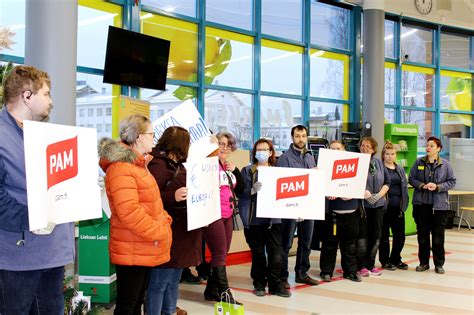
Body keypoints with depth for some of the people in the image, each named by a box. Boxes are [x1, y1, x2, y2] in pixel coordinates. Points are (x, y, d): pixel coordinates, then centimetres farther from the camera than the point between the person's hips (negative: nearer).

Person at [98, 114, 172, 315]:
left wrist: (165, 221, 6)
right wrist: (159, 232, -20)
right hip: (132, 253, -10)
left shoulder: (137, 164, 15)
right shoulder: (121, 167, -19)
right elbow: (128, 211, -28)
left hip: (144, 250, 10)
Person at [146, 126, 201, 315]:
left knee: (174, 279, 19)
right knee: (160, 282, -2)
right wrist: (173, 197, -36)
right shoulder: (158, 164, -16)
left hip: (181, 232, 10)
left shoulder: (176, 164, 13)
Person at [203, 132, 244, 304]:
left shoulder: (229, 167, 16)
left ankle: (211, 291, 21)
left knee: (221, 254, 11)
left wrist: (235, 171, 1)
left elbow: (241, 188, 13)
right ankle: (224, 294, -2)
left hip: (227, 215, 8)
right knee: (220, 255, -6)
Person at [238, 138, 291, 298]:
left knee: (276, 252, -2)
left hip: (273, 218, 2)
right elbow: (240, 193, -6)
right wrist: (252, 190, -25)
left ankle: (274, 284, 10)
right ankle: (259, 284, 18)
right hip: (254, 219, -2)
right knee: (258, 253, 5)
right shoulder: (247, 171, 3)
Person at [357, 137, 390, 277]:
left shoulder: (379, 163, 10)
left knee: (376, 235, 8)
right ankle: (361, 266, 7)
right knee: (362, 234, -2)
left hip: (378, 204, 5)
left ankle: (371, 264, 18)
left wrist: (379, 195, -4)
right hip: (362, 204, -5)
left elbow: (387, 182, 10)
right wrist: (362, 193, -21)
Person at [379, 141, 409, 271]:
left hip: (398, 207, 6)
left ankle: (395, 259, 24)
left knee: (400, 235, 9)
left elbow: (405, 187, 15)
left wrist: (404, 204, 7)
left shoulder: (400, 169, 14)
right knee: (384, 235, 5)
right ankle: (385, 261, 16)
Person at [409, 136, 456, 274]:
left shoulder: (445, 164, -1)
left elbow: (452, 181, 2)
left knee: (438, 236, 3)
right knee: (422, 234, 8)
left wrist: (438, 187, -13)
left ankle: (439, 264, 15)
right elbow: (411, 178, 5)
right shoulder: (419, 162, 3)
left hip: (439, 205, -2)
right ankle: (424, 262, 20)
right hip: (421, 203, 2)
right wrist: (422, 186, -12)